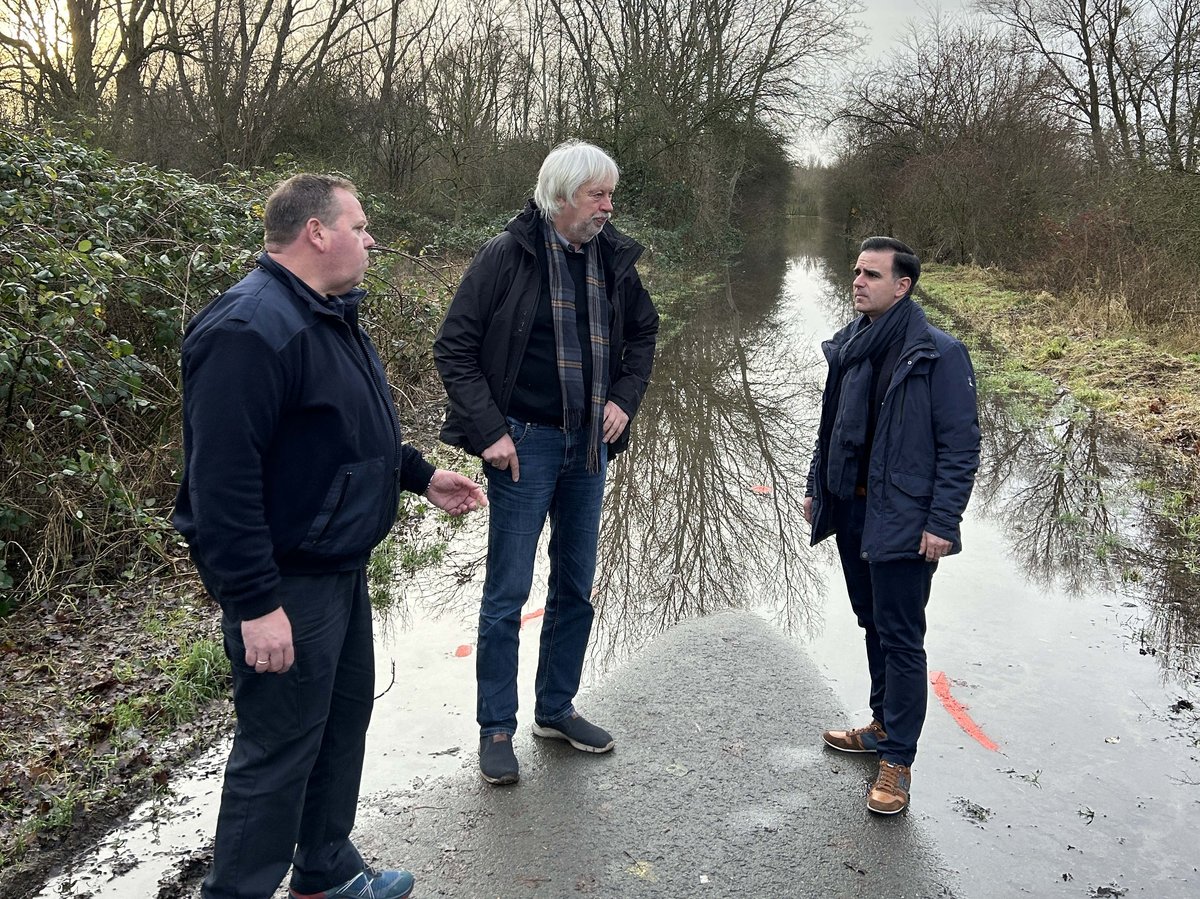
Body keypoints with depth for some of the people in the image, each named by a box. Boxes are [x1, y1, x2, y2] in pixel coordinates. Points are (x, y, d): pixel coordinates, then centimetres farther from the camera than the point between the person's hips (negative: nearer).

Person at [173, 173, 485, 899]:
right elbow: (222, 481, -27)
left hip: (340, 566, 11)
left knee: (344, 719, 21)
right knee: (280, 749, 2)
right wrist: (256, 604, -27)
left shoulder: (329, 315, 11)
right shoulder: (251, 329, -23)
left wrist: (421, 474, 16)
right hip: (286, 584, -11)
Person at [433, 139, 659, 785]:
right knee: (507, 593, 1)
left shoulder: (613, 259, 5)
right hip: (525, 442, -5)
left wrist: (624, 398, 5)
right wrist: (489, 430, -15)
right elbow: (454, 346, -10)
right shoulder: (507, 255, -11)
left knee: (576, 587, 14)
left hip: (589, 443, 6)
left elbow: (643, 332, 20)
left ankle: (556, 709, 31)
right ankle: (496, 729, 16)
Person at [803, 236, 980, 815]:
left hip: (903, 522, -7)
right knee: (873, 624, 19)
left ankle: (897, 759, 12)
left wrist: (942, 522, -17)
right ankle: (884, 724, 36)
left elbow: (961, 445, -13)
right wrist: (816, 487, 16)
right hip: (851, 510, 7)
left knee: (901, 637, 1)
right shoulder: (849, 347, 8)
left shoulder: (939, 355, -14)